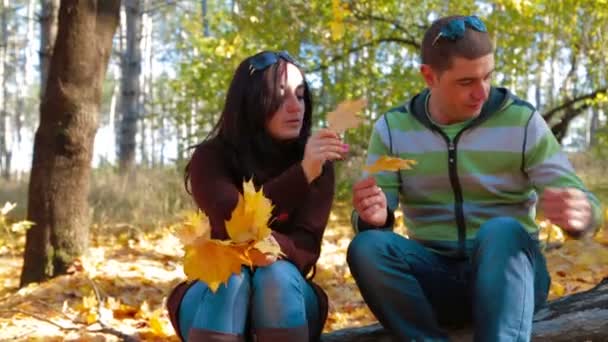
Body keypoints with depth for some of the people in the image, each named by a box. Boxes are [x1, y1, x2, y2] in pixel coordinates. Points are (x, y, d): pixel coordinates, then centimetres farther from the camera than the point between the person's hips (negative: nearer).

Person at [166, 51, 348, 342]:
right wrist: (301, 174, -39)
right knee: (232, 275, -32)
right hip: (215, 296, -1)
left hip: (284, 305, 1)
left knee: (276, 274, -31)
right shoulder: (211, 158, -9)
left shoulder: (318, 164, -5)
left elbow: (306, 246, -15)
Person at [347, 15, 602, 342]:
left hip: (511, 269, -1)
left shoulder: (522, 120, -2)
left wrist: (581, 212, -30)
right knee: (366, 247, -27)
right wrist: (373, 215, -27)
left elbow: (578, 200, -4)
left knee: (501, 232, -35)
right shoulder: (392, 128, 2)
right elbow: (375, 216, -2)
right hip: (436, 277, 2)